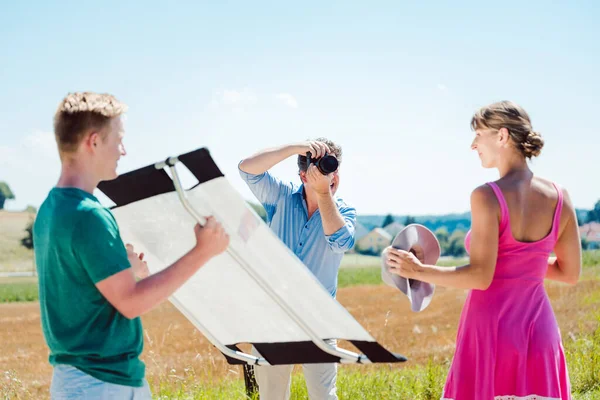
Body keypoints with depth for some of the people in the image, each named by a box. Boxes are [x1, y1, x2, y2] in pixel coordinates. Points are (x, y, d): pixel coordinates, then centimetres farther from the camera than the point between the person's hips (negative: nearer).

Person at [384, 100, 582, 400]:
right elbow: (570, 273, 8)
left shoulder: (488, 196, -14)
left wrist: (417, 270, -8)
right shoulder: (559, 196, 2)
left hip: (492, 327, -5)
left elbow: (480, 276, -17)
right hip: (539, 329, 5)